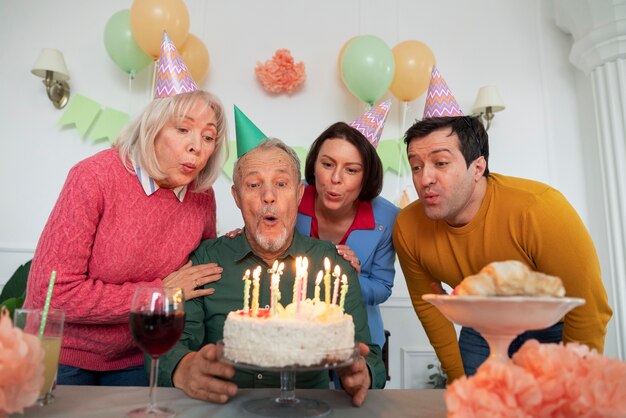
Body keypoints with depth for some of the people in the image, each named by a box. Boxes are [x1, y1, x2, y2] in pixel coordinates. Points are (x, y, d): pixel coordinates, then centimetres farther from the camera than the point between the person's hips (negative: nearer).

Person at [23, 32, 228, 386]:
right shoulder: (96, 176, -21)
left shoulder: (203, 198, -8)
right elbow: (53, 291, -23)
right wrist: (159, 293, -21)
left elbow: (201, 273, 9)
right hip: (63, 358, -3)